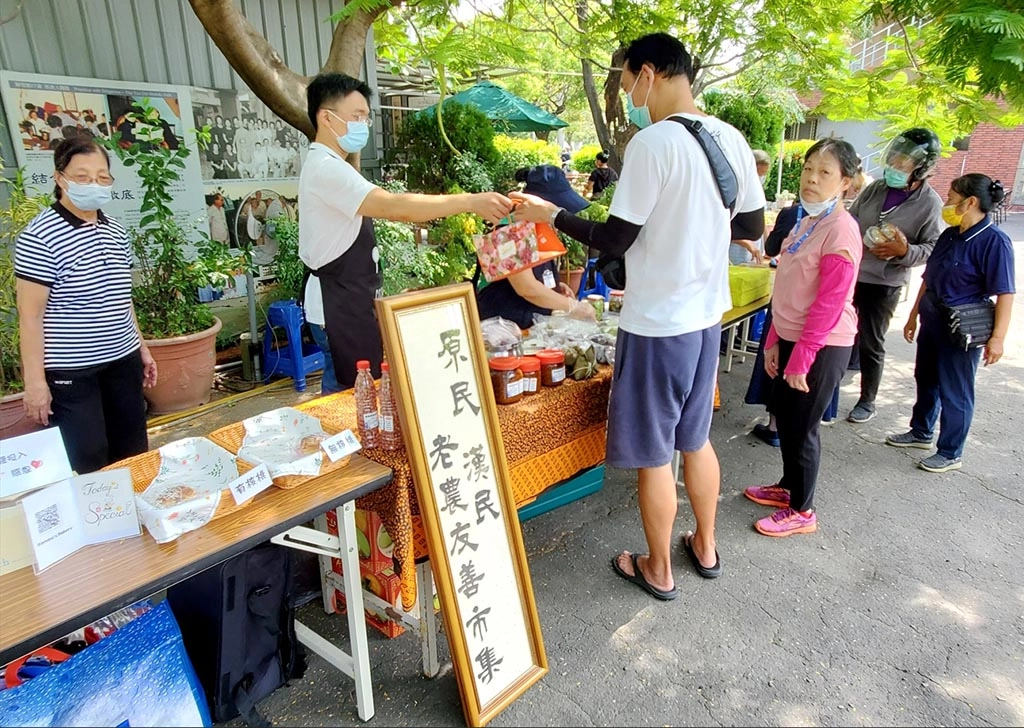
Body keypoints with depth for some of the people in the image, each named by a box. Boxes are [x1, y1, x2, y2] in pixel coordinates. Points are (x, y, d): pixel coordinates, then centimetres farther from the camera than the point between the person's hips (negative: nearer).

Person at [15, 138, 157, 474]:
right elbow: (30, 316, -13)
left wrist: (141, 348, 17)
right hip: (70, 371, -6)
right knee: (87, 465, 0)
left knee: (133, 455, 14)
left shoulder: (116, 232, 7)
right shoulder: (40, 236, -13)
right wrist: (35, 381, -14)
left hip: (122, 361, 7)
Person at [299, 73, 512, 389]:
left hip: (349, 297, 11)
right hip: (340, 301, -11)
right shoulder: (326, 167, -20)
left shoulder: (328, 166, 16)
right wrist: (470, 202, -34)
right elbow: (394, 207, -33)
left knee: (350, 385, 15)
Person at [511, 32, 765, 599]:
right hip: (708, 315, 8)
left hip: (657, 322, -8)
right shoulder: (732, 139, 4)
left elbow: (614, 240, -16)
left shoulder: (652, 142, -18)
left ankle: (658, 570, 26)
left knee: (654, 453, 8)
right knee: (695, 438, 22)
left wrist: (550, 214, -3)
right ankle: (706, 547, 39)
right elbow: (753, 227, 11)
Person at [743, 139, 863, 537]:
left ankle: (802, 511, 20)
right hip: (792, 337, 8)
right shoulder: (806, 220, 9)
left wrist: (801, 358, -19)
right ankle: (789, 486, 38)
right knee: (784, 415, 18)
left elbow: (829, 304, -21)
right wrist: (774, 340, 11)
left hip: (822, 345, -8)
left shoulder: (841, 229, -18)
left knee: (802, 427, 3)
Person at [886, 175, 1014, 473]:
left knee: (954, 392, 4)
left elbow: (1005, 293, -18)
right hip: (932, 321, 8)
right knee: (926, 380, 21)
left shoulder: (994, 241, -17)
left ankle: (950, 453, 19)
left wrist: (997, 337, -22)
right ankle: (921, 432, 40)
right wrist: (914, 316, 18)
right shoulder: (949, 235, 6)